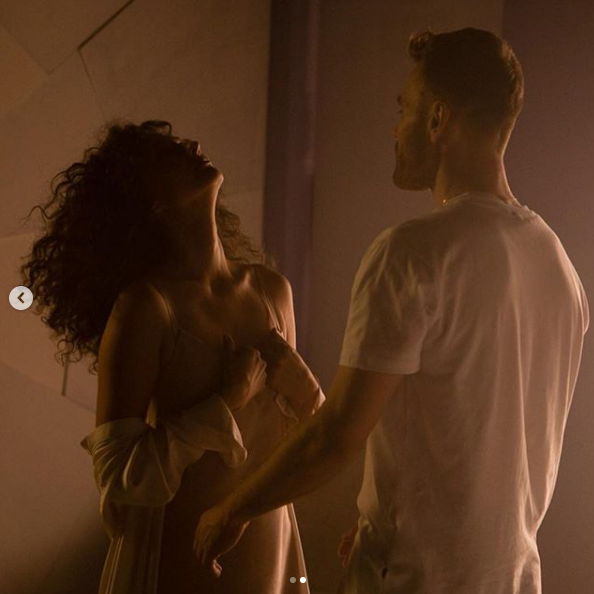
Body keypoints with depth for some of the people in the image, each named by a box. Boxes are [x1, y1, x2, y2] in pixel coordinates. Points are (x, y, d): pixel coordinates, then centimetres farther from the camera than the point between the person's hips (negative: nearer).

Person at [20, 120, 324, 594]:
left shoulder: (272, 288, 0)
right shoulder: (147, 305, -17)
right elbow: (120, 477, -19)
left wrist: (294, 378, -9)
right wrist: (227, 401, -20)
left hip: (268, 548, 5)